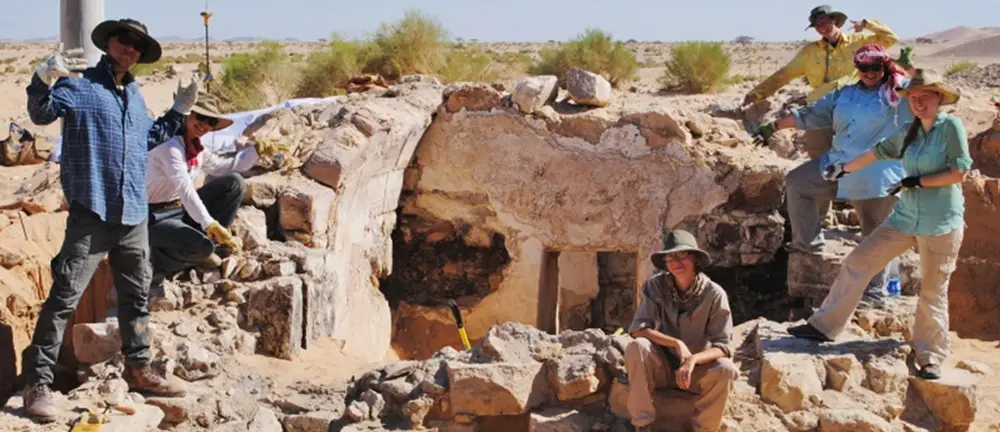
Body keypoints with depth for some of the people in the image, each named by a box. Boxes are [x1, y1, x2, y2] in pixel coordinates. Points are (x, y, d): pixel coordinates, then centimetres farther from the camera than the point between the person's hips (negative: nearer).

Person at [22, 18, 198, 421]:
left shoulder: (134, 95, 19)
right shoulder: (80, 84, -3)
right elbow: (41, 113, -18)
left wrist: (178, 111, 27)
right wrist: (43, 78, -35)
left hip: (133, 214, 7)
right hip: (92, 211, -7)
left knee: (136, 295, 16)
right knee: (64, 297, -9)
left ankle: (138, 369, 30)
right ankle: (38, 384, -4)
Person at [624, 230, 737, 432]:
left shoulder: (714, 294, -15)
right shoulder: (656, 286, -12)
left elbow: (723, 347, -18)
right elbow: (638, 329, -19)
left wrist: (693, 360, -36)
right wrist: (676, 344, -30)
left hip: (696, 369, 0)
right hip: (662, 366, 1)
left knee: (725, 370, -31)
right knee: (636, 347, -30)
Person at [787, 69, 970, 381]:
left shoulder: (951, 126, -9)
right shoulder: (908, 133, 8)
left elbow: (960, 173, -14)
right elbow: (877, 152, 22)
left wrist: (918, 182, -12)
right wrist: (844, 169, 29)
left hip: (942, 225, -6)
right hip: (906, 218, 6)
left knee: (933, 293, 3)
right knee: (857, 263, 1)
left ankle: (930, 360, 16)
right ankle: (824, 326, 8)